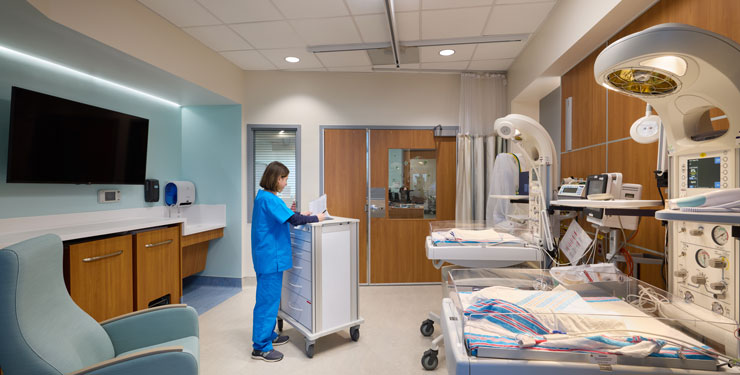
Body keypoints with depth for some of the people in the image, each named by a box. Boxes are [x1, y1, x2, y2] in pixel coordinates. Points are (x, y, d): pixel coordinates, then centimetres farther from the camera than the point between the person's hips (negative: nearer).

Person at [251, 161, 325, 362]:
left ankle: (269, 335, 34)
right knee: (268, 299, -1)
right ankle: (260, 347, 11)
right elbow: (293, 220, -22)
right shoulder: (269, 199, -19)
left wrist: (299, 215, 11)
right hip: (270, 257, -10)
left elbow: (281, 217, 22)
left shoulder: (263, 196, 12)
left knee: (270, 297, 19)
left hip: (269, 256, 11)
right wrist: (316, 218, -10)